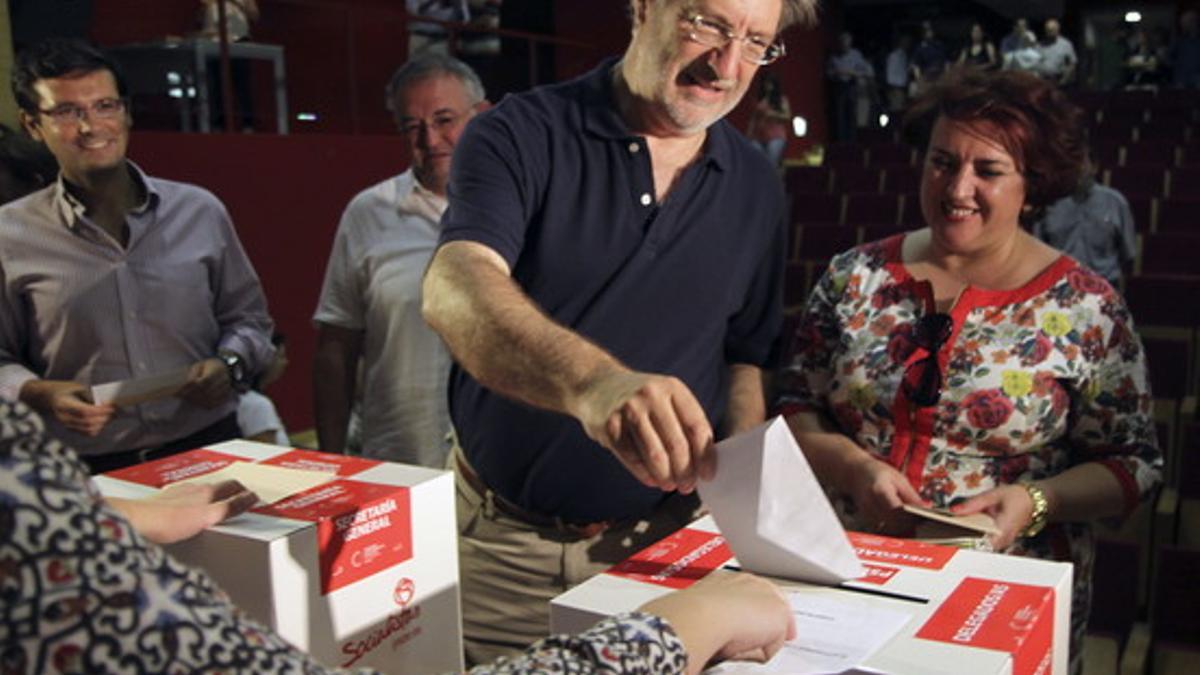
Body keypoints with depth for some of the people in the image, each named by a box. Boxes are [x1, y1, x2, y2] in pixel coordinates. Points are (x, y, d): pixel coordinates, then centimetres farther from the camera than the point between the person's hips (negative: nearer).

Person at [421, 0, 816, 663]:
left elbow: (744, 359, 11)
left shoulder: (756, 188, 3)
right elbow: (455, 288, -29)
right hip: (500, 542, -2)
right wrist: (592, 381, -48)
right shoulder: (520, 136, -11)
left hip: (660, 545, 3)